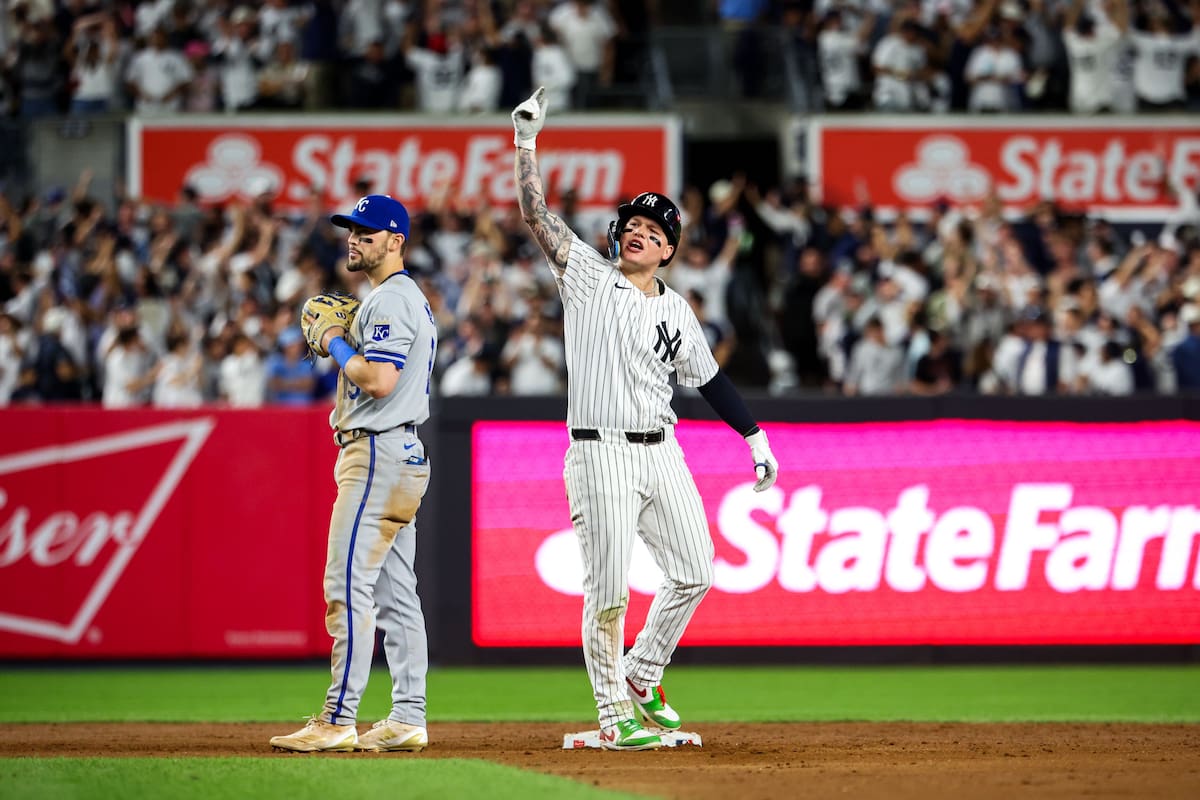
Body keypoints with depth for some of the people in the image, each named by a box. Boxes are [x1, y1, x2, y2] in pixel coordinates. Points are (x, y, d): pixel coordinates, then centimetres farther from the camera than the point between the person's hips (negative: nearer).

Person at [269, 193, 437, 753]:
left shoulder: (389, 300, -13)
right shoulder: (411, 299, 21)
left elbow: (379, 379, -24)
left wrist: (335, 343, -9)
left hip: (378, 455, -11)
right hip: (404, 455, 11)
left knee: (349, 586, -12)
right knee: (396, 593, 9)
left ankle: (338, 720, -15)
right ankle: (407, 719, 9)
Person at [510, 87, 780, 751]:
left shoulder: (675, 310, 14)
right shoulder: (587, 276, 2)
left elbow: (709, 378, 20)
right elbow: (535, 213, -7)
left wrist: (756, 439, 16)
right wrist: (526, 141, -15)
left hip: (661, 453, 5)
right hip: (600, 454, -5)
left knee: (693, 572, 4)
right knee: (608, 590, -6)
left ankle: (641, 677, 23)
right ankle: (613, 715, 3)